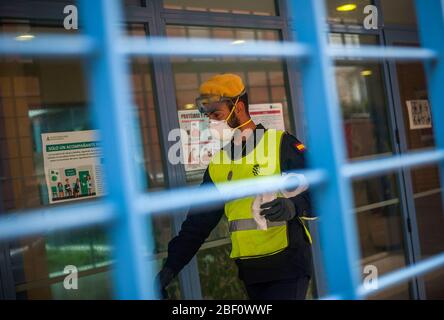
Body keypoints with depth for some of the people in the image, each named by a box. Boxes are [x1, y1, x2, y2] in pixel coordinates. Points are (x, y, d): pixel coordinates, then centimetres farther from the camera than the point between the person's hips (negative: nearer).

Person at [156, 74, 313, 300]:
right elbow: (197, 223, 12)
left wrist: (292, 207, -27)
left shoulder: (282, 145, -6)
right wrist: (170, 269, 6)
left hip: (287, 265, -5)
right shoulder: (217, 164, 10)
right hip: (249, 271, 6)